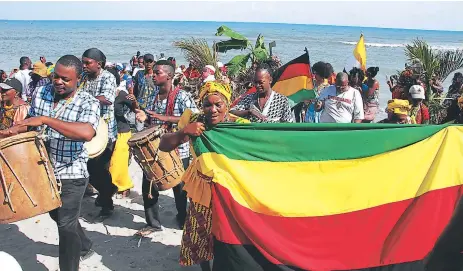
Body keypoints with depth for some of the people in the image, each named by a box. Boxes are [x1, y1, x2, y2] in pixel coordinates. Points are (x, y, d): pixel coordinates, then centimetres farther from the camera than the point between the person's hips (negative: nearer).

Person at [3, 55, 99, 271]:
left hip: (71, 175, -7)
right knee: (57, 216, 25)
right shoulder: (41, 93, -1)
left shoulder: (89, 103, -20)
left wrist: (45, 120, -39)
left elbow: (86, 133, -40)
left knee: (66, 225, 2)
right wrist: (16, 129, -5)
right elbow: (30, 122, 16)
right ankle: (84, 247, 50)